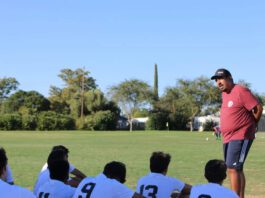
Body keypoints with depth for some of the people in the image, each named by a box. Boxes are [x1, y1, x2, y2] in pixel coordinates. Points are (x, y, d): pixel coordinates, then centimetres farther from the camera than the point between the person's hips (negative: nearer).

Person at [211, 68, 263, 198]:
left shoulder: (241, 91, -13)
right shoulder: (224, 94, 13)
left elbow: (258, 108, -14)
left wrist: (250, 126, -1)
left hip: (241, 137, -9)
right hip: (227, 138, 9)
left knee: (233, 168, -15)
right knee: (236, 169, 14)